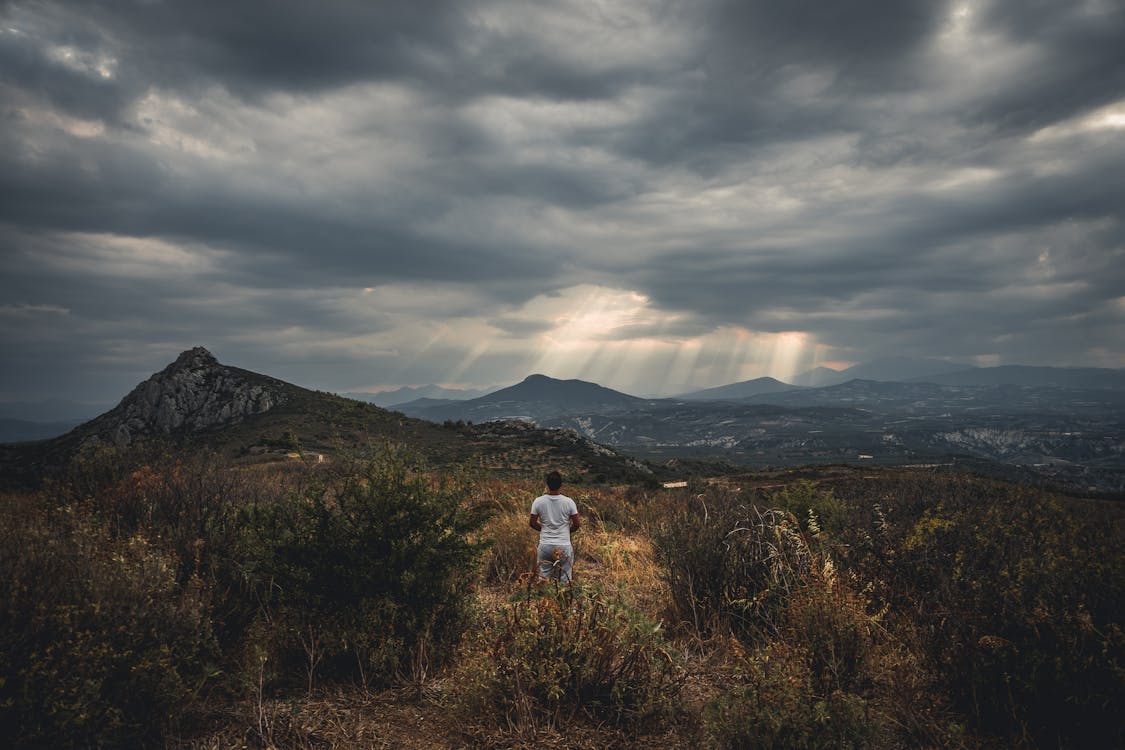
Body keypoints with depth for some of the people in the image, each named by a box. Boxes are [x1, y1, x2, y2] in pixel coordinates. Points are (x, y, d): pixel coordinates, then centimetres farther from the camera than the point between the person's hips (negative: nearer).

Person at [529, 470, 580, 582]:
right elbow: (577, 524, -2)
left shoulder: (538, 501, -7)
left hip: (545, 546, 1)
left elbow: (532, 523, 1)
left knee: (544, 578, 13)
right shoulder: (568, 502, -9)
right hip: (564, 546, -1)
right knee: (565, 580, 9)